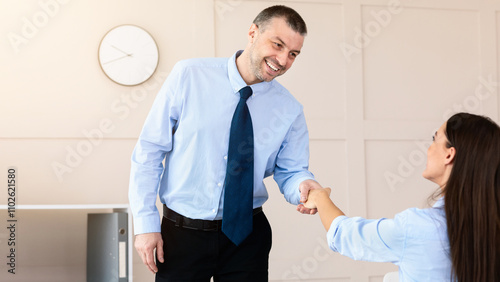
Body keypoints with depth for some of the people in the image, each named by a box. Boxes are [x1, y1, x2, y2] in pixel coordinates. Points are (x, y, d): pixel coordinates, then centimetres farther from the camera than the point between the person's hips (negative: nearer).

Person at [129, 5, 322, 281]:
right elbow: (148, 152, -6)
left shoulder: (289, 110, -2)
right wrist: (146, 223, -10)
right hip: (181, 233, -2)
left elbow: (290, 171, 5)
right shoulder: (188, 76, -9)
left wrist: (302, 185, -20)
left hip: (247, 235, 2)